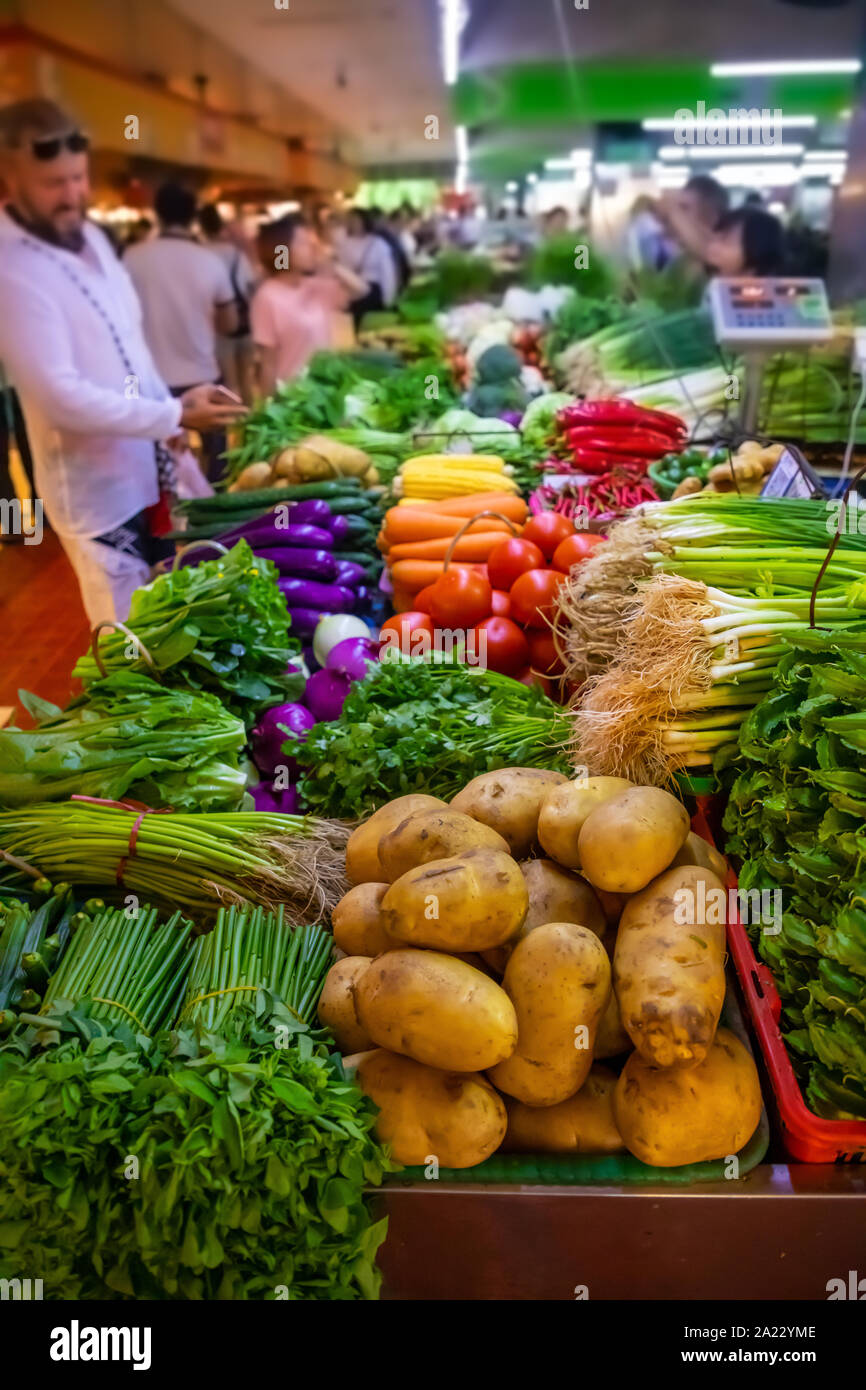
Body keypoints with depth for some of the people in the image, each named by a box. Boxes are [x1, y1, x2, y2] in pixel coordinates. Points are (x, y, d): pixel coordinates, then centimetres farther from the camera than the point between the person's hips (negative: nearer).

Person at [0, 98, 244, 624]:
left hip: (149, 466, 8)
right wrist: (176, 415, -22)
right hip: (96, 485, -8)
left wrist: (171, 414, 9)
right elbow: (64, 398, -25)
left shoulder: (91, 236, 6)